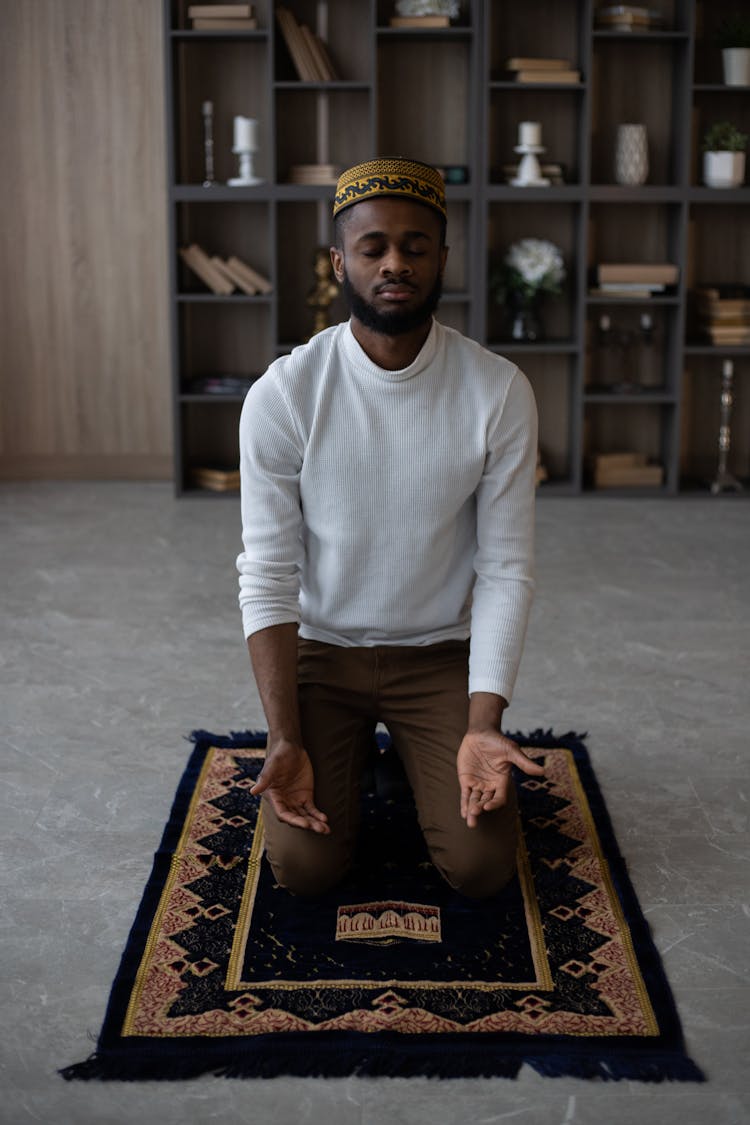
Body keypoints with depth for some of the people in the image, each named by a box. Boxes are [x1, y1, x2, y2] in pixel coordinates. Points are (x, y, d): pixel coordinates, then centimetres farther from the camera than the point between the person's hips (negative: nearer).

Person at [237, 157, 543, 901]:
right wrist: (284, 741, -20)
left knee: (480, 867, -10)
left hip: (443, 652, 1)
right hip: (319, 647, 0)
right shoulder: (282, 394, -15)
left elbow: (506, 570, -11)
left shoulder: (499, 392, -14)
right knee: (304, 864, -13)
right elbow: (268, 574, -13)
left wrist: (481, 726, -22)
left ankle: (415, 753, 22)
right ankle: (348, 749, 20)